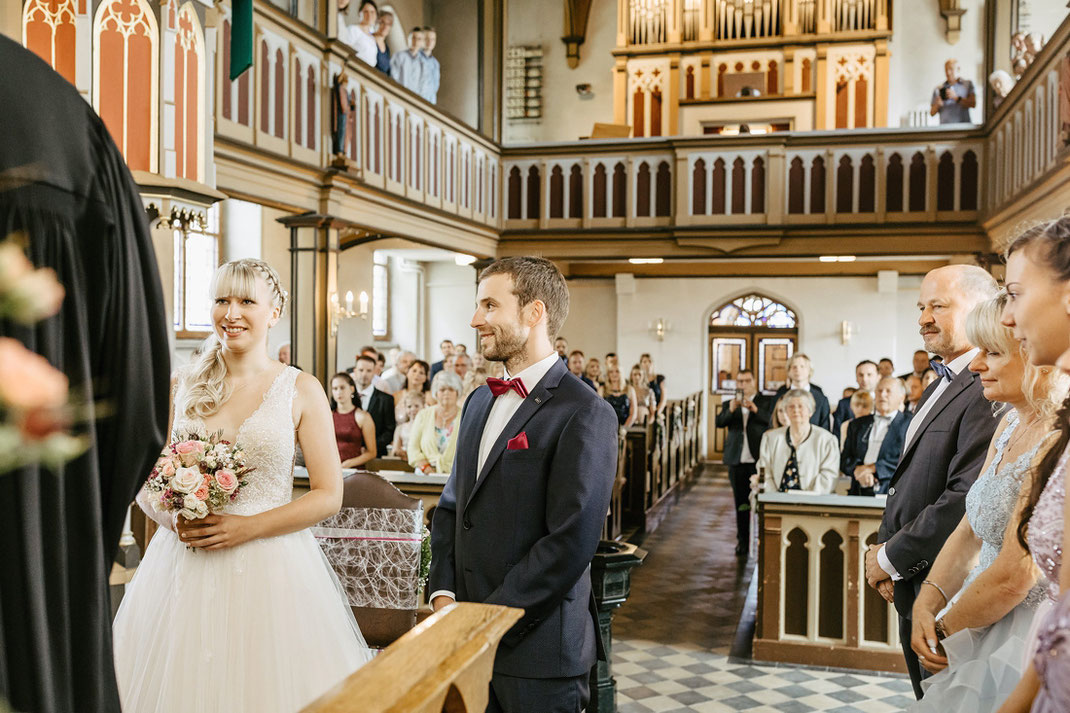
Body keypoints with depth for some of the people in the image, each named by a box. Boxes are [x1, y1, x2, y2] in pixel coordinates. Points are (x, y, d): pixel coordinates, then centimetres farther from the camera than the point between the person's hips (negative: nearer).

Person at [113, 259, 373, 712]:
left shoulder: (301, 390, -2)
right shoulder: (183, 385, 7)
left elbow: (329, 496, -4)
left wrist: (247, 527, -14)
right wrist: (171, 516, -8)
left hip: (270, 565, -2)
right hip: (181, 567, 3)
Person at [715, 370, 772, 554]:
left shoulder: (766, 402, 7)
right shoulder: (729, 404, 13)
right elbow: (719, 422, -5)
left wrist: (755, 409, -22)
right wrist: (731, 409, -23)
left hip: (759, 460, -2)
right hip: (737, 461, 3)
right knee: (741, 504, 7)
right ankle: (742, 542, 13)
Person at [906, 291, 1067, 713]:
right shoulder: (1011, 424, 7)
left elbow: (1014, 576, -22)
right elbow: (970, 529, 9)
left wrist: (943, 629, -8)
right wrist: (927, 604, -4)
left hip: (1029, 641, -8)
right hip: (992, 626, 8)